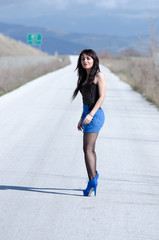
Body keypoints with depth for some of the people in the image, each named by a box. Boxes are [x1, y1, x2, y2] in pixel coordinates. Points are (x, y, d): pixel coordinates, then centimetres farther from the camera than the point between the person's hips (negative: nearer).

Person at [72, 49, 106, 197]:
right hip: (87, 113, 9)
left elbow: (102, 97, -14)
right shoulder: (85, 77, 17)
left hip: (95, 115, -9)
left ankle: (92, 181, -18)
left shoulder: (99, 76, -7)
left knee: (88, 149, -15)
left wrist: (91, 115, -23)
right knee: (89, 149, 16)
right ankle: (94, 175, 28)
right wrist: (81, 119, 20)